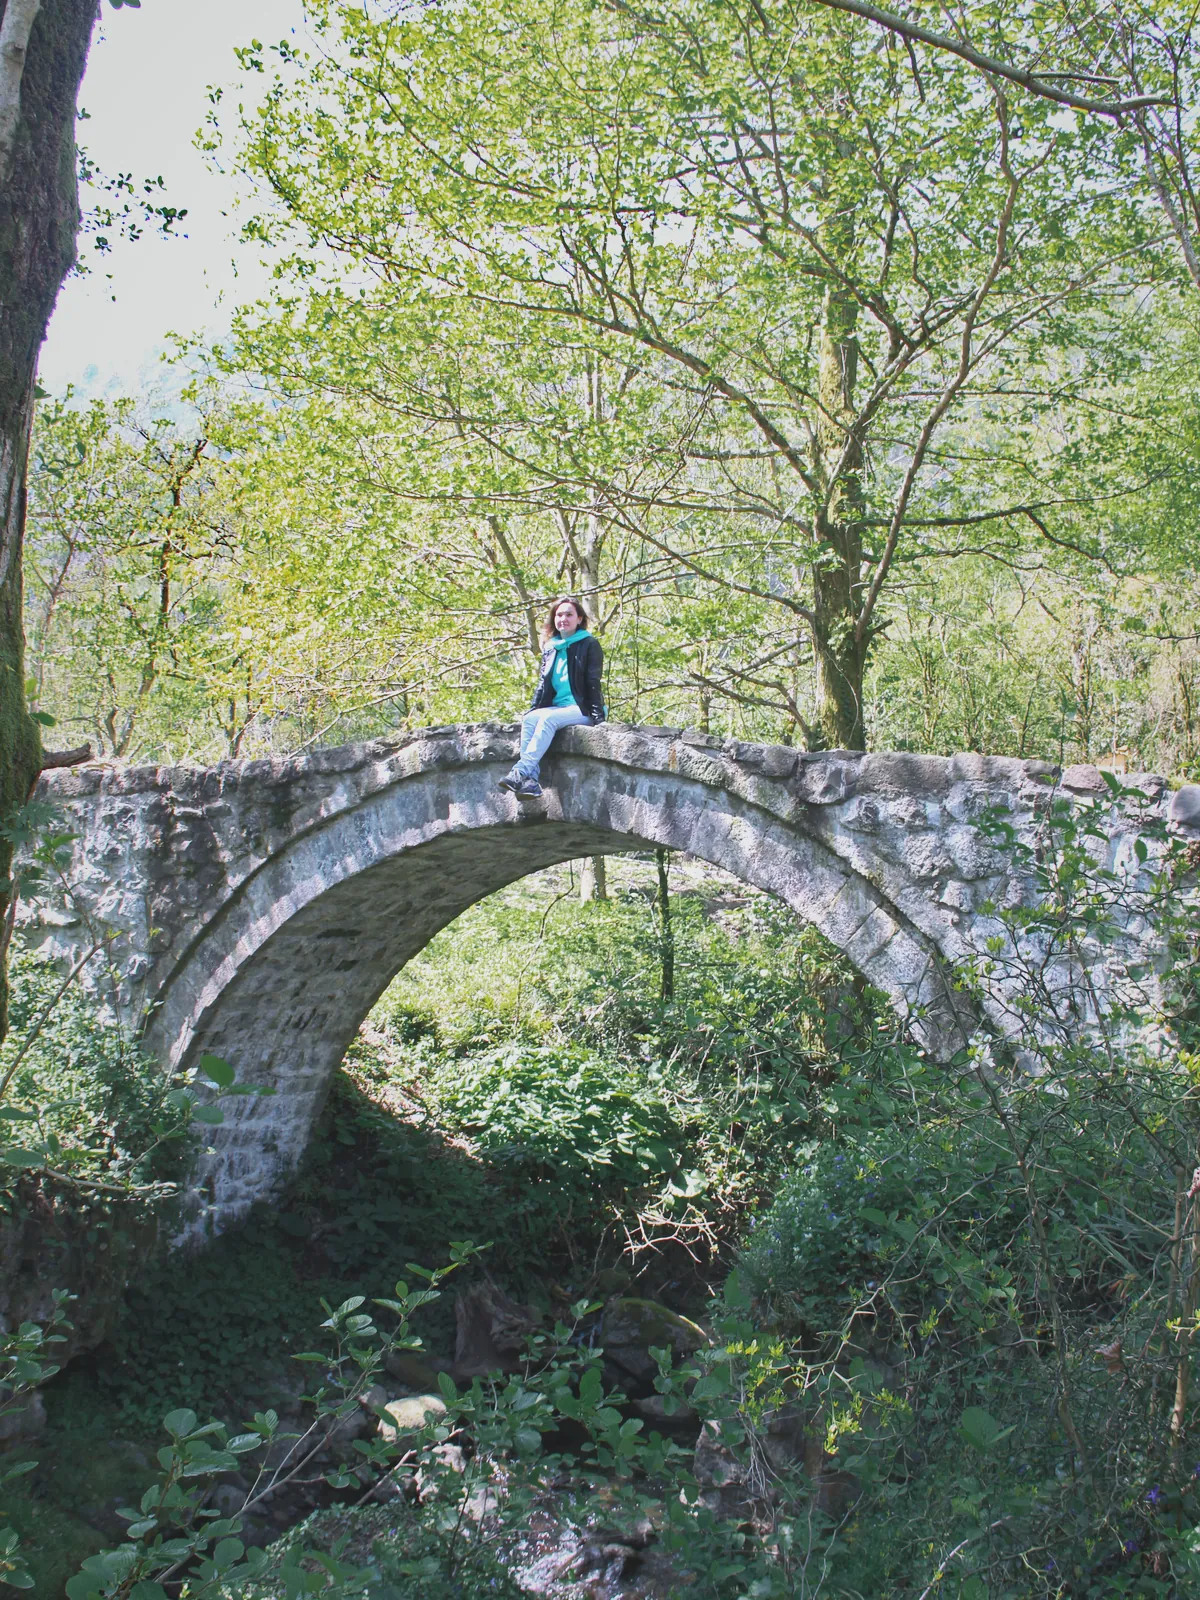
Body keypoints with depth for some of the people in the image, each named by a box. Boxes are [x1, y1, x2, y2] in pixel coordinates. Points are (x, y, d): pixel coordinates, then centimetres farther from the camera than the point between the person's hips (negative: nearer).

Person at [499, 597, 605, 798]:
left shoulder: (589, 645, 1)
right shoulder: (550, 648, 17)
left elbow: (593, 682, -6)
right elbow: (543, 683, 16)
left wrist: (597, 716, -13)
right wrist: (533, 709, 2)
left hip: (581, 709, -5)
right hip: (556, 708, 5)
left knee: (548, 718, -33)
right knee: (529, 719, -25)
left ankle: (521, 772, -41)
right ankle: (531, 780, -38)